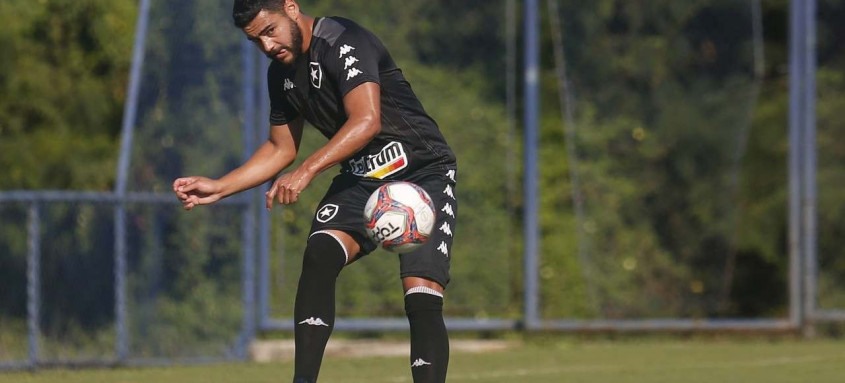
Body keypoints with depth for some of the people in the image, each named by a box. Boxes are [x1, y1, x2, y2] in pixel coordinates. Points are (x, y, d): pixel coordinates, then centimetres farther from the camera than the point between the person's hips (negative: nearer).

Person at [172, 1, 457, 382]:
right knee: (319, 253, -21)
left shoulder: (345, 43, -19)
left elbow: (367, 121, -32)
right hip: (361, 178, 6)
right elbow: (281, 148, 19)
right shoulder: (282, 73, 6)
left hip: (423, 173, -6)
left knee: (422, 297, -19)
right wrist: (218, 187, 9)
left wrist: (306, 171, -38)